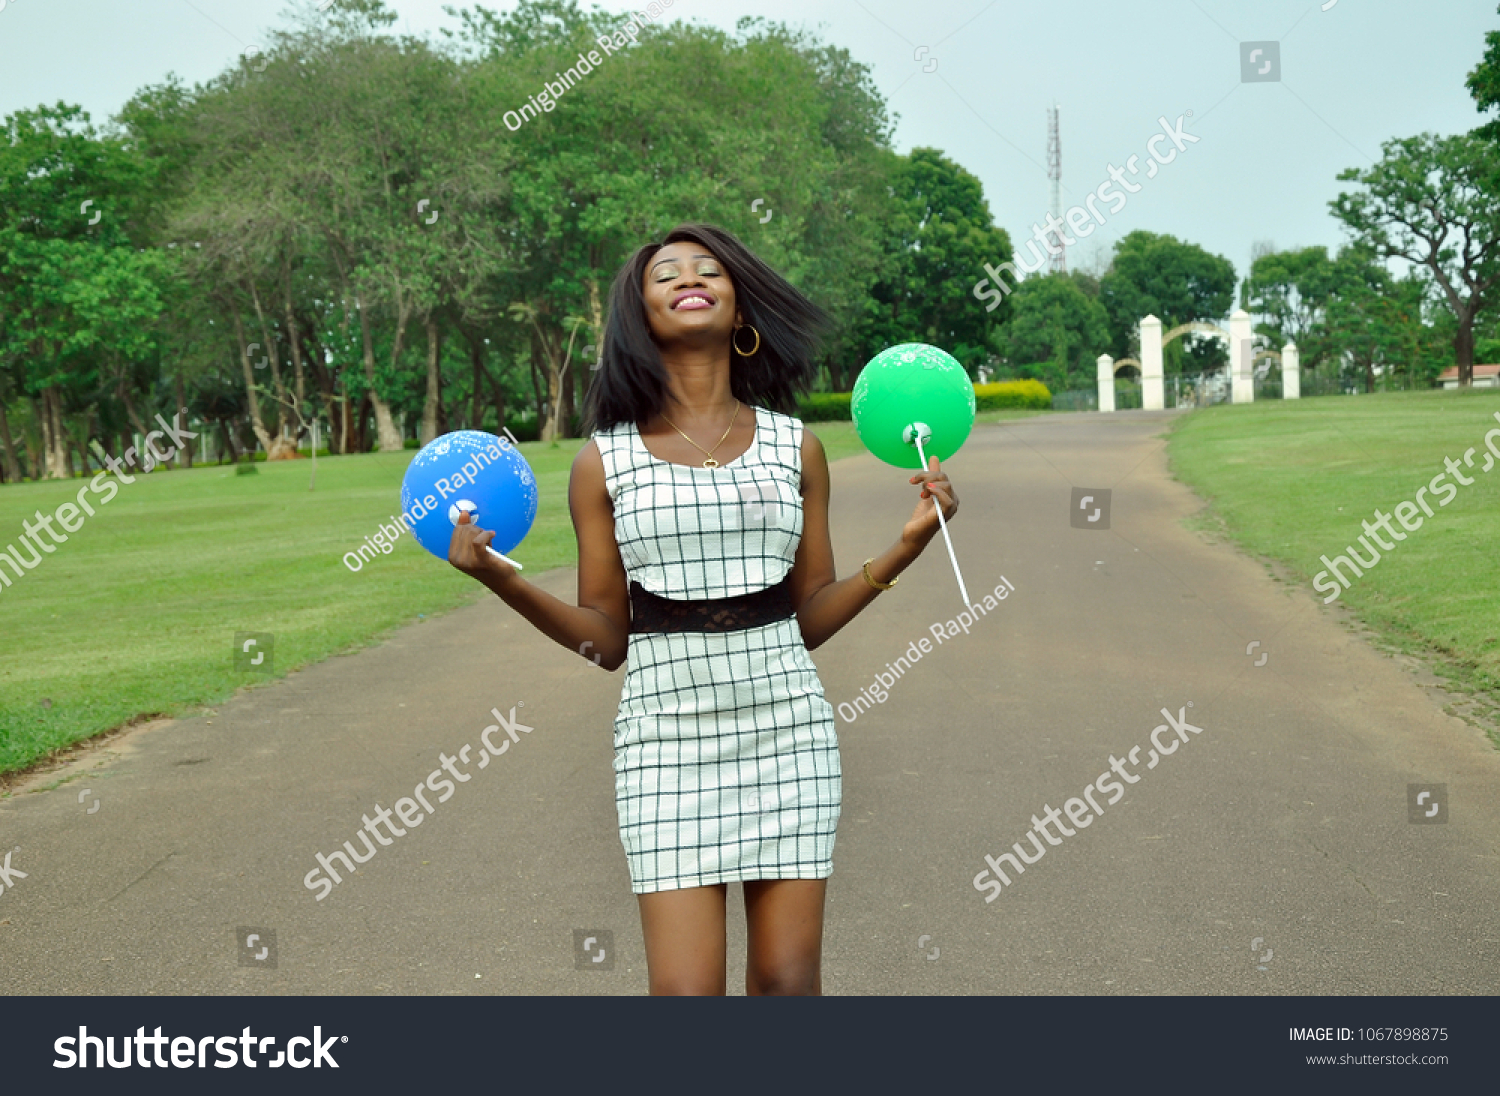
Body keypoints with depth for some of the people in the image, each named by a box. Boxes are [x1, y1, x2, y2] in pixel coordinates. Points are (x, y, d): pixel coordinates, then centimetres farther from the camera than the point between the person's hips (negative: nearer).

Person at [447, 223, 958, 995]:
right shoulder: (605, 461, 4)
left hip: (787, 726, 2)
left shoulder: (794, 448, 8)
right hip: (667, 734, -1)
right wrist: (502, 580, -10)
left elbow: (810, 619, 8)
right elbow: (606, 640, 3)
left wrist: (908, 543, -1)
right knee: (686, 987, -5)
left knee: (788, 978, 5)